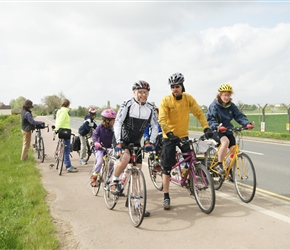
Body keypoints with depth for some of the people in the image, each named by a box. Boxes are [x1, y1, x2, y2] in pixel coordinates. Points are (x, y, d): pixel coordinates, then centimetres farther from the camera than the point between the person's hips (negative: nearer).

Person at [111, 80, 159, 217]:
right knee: (125, 157, -34)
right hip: (122, 139, -4)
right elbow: (117, 123, -21)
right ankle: (114, 182, -7)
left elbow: (155, 126, -2)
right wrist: (119, 142, -31)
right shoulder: (127, 105, -15)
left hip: (136, 142, 4)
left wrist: (150, 142, -16)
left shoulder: (150, 108, -3)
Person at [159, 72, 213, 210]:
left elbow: (199, 113, -8)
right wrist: (170, 134, -34)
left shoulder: (188, 98, -4)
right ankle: (166, 197, 4)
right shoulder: (166, 100, -13)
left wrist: (206, 128, -21)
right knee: (167, 168, -3)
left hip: (184, 135, 3)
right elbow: (162, 120, -21)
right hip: (169, 137, -3)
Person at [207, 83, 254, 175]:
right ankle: (219, 164, -22)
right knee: (226, 141, -34)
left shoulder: (231, 106, 5)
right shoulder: (214, 105, -10)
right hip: (217, 131, -6)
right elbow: (210, 120, -19)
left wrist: (247, 123, -25)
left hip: (228, 131, 6)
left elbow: (239, 116, -5)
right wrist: (217, 126, -40)